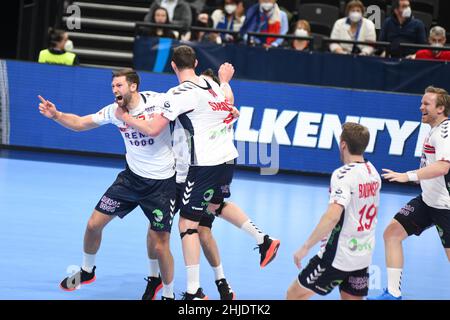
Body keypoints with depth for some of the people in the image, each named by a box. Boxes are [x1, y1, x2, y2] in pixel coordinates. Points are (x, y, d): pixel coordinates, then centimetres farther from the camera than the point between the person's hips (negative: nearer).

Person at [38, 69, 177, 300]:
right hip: (132, 176, 5)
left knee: (159, 244, -7)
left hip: (161, 183, -5)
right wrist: (56, 115, -13)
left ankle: (168, 294, 15)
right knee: (94, 224, 4)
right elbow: (80, 123, 3)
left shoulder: (158, 101, -15)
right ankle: (86, 271, 31)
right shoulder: (114, 110, -1)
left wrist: (125, 117, -19)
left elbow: (153, 130, -31)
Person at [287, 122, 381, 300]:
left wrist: (305, 247, -26)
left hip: (338, 256, -8)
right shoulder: (373, 173, 6)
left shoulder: (343, 175, -18)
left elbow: (332, 216, -30)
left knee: (295, 294, 5)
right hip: (364, 256, 8)